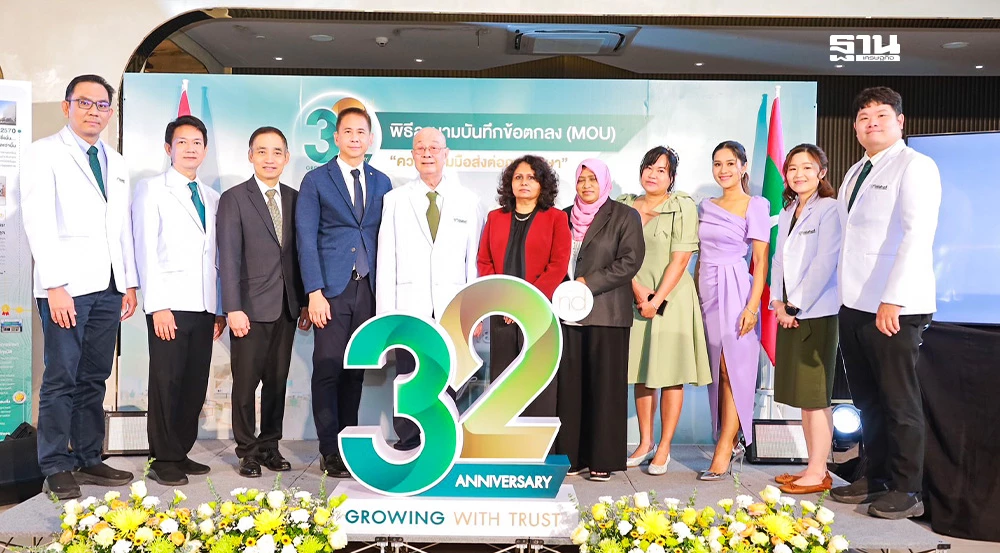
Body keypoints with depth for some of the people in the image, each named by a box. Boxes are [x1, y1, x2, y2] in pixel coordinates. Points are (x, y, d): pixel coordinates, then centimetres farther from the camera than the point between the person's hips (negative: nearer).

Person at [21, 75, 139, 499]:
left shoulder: (116, 163, 19)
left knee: (94, 379, 10)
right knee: (61, 379, -3)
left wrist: (130, 282, 12)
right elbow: (38, 222, -8)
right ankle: (56, 469, 6)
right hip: (66, 287, -6)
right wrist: (55, 285, -16)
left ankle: (88, 460, 18)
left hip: (108, 288, 6)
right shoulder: (45, 153, 0)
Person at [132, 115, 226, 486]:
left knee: (195, 385, 7)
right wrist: (157, 305, -12)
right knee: (167, 383, -2)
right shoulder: (152, 190, 3)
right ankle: (163, 460, 8)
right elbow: (145, 250, -5)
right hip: (169, 305, -5)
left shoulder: (212, 198, 17)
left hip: (204, 307, 5)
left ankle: (181, 453, 18)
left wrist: (220, 308, 10)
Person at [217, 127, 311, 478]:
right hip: (251, 307, -4)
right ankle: (248, 451, 16)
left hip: (287, 307, 4)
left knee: (278, 380, 10)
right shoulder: (233, 199, -2)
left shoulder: (295, 199, 10)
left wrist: (305, 301, 6)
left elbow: (300, 253, 10)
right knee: (246, 381, 4)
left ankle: (270, 446, 22)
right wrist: (233, 308, -15)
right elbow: (229, 258, -8)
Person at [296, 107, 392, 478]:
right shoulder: (315, 180, 2)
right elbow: (306, 239, -3)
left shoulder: (381, 182, 13)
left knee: (356, 370, 9)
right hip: (333, 287, -3)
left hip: (369, 288, 3)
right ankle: (330, 453, 6)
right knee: (328, 370, -2)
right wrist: (314, 292, -12)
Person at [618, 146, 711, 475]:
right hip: (636, 300, 4)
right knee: (641, 374, 9)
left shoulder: (683, 207, -3)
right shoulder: (626, 207, 9)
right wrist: (638, 290, -9)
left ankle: (664, 448, 8)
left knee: (670, 376, 0)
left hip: (670, 300, -4)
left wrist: (656, 299, -13)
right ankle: (645, 443, 20)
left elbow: (681, 259, -9)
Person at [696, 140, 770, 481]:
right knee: (716, 371, 8)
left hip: (735, 290, -6)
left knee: (732, 369, -7)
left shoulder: (756, 206, -1)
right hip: (707, 290, 6)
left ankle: (723, 452, -4)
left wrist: (752, 305, -15)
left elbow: (761, 261, -7)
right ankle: (733, 442, 21)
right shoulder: (706, 207, 15)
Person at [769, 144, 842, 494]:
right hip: (788, 313, 8)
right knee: (802, 395, 11)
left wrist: (795, 306, -13)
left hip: (817, 313, -8)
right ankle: (812, 466, 20)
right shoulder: (787, 212, 16)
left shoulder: (829, 209, -7)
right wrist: (778, 303, 1)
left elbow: (824, 263, -14)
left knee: (816, 396, -3)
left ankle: (819, 473, 5)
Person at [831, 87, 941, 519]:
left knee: (898, 401, 1)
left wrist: (892, 299, -23)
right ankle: (876, 478, 26)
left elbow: (918, 234, -17)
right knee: (866, 398, 14)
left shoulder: (915, 167, -6)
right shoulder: (855, 174, 17)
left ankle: (906, 492, 12)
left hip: (894, 307, -7)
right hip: (854, 305, 8)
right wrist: (847, 295, 11)